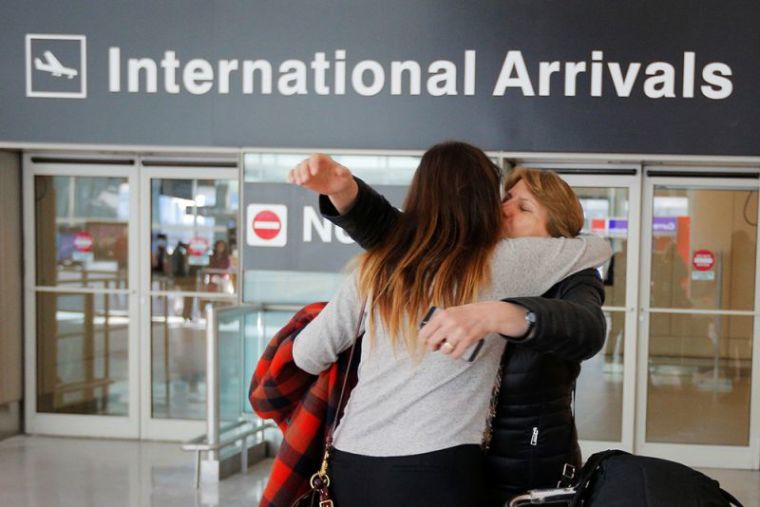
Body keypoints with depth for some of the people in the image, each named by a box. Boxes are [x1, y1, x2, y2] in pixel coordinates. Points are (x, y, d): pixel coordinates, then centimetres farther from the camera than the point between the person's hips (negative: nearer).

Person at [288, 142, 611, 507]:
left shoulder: (376, 266, 5)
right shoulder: (501, 263, -2)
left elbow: (307, 354, 9)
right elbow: (600, 247, 13)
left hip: (350, 463, 4)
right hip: (434, 468, -4)